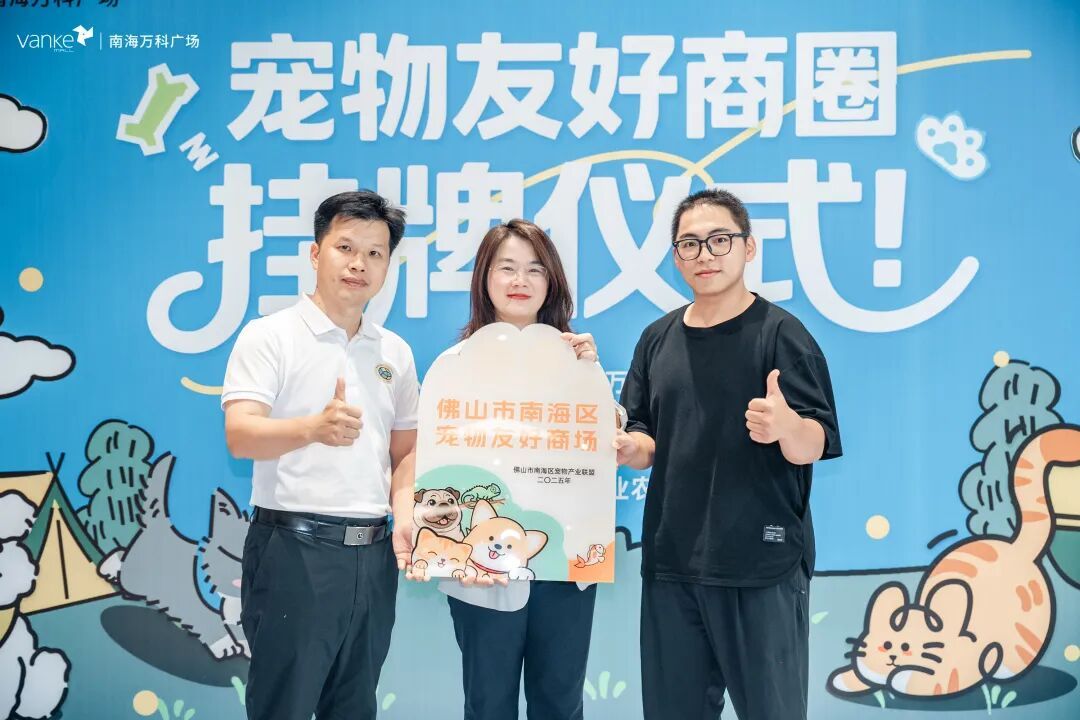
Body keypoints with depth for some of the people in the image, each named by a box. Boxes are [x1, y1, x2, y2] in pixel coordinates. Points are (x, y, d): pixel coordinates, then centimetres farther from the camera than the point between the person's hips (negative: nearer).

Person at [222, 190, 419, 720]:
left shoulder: (396, 353, 12)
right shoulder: (269, 335, -4)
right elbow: (240, 436, -17)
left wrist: (405, 514, -2)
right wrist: (314, 427, -36)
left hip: (372, 553, 5)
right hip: (294, 548, -5)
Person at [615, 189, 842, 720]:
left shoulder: (780, 333, -7)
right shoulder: (658, 338, 9)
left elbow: (811, 448, -13)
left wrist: (785, 426, -34)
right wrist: (630, 447, -8)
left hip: (763, 567, -5)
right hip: (670, 563, 5)